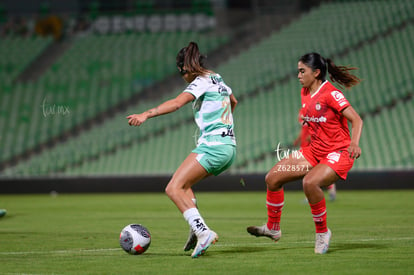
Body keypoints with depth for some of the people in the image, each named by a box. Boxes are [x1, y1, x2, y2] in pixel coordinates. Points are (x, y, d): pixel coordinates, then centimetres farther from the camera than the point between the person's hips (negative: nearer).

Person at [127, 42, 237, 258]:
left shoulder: (201, 82, -6)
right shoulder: (217, 79, 20)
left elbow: (177, 103, -23)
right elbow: (233, 101, 41)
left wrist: (146, 114, -32)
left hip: (213, 146, -10)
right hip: (229, 146, 10)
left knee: (173, 189, -14)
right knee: (184, 184, 22)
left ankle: (203, 232, -28)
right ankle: (197, 229, 6)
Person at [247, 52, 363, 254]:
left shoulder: (330, 94, -18)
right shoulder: (305, 93, 6)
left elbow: (356, 119, -23)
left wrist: (354, 143, -39)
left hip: (338, 154, -9)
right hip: (315, 152, 9)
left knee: (310, 182, -35)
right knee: (273, 178, 1)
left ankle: (322, 232, -14)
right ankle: (273, 228, 19)